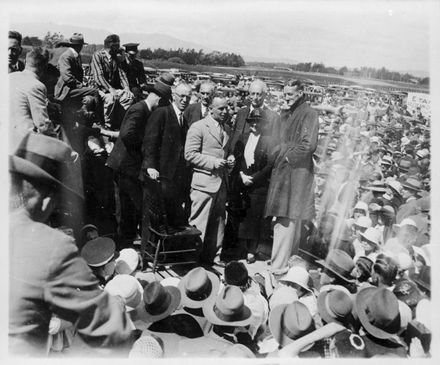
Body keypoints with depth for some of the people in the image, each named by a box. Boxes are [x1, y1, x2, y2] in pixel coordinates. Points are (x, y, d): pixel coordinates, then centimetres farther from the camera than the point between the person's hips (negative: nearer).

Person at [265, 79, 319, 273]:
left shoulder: (309, 114, -8)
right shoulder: (286, 115, 17)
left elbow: (309, 145, -18)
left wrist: (288, 156, -11)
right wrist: (279, 155, 8)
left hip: (296, 173, -8)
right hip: (282, 172, 8)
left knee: (286, 221, -7)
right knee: (290, 220, 14)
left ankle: (277, 266, -2)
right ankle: (291, 255, 24)